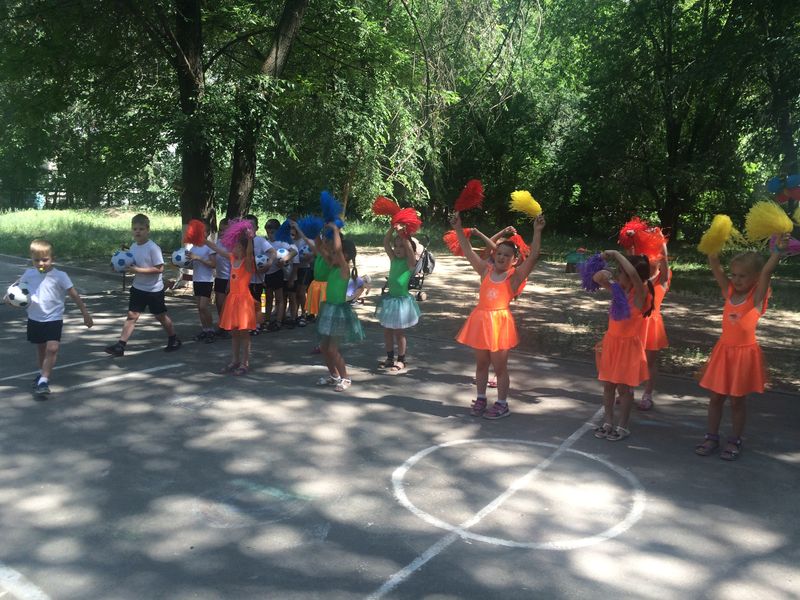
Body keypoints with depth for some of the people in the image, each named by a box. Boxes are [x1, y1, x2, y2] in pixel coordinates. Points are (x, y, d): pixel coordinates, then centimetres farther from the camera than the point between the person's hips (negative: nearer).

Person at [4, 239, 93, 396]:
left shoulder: (60, 276, -12)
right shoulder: (29, 274, -1)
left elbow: (74, 296, -9)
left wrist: (85, 314, -8)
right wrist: (8, 296, -4)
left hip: (53, 319, -4)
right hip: (35, 319, 4)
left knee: (52, 348, -17)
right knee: (40, 348, 19)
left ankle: (43, 381, -14)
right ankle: (42, 373, 40)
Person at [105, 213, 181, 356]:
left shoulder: (153, 247, -18)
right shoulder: (133, 247, 4)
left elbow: (159, 268, -22)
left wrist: (138, 270, -26)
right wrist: (127, 267, -7)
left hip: (154, 289, -5)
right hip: (138, 288, 6)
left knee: (160, 316, 9)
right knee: (132, 315, 1)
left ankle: (174, 340, 28)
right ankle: (120, 346, 0)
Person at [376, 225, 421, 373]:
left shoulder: (410, 262, -9)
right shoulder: (393, 259, 6)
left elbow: (409, 247, -27)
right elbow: (386, 243, -1)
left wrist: (402, 233, -29)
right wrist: (392, 228, -11)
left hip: (402, 300, -6)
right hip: (389, 298, 6)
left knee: (399, 332, 4)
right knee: (387, 331, 12)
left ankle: (401, 360, 17)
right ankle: (390, 358, 26)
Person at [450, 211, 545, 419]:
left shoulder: (516, 275, -5)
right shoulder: (486, 270, 5)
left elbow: (533, 256, -15)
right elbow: (468, 251, 6)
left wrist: (537, 231, -23)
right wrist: (458, 228, 1)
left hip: (500, 322, -4)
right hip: (481, 320, 4)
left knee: (500, 366, 5)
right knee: (481, 364, 15)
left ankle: (502, 405, 19)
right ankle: (480, 399, 30)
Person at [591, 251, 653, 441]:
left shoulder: (640, 293, -20)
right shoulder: (618, 289, -1)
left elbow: (634, 274, -40)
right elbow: (596, 279, 9)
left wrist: (616, 254, -33)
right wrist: (604, 274, -13)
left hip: (628, 346, -6)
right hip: (611, 342, 7)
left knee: (624, 388, 6)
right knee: (608, 385, 13)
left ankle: (622, 426, 19)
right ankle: (608, 422, 26)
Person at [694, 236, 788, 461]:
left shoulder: (757, 295, -10)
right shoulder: (728, 291, 0)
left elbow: (767, 271, -26)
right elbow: (715, 266, -8)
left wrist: (778, 249, -41)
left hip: (745, 352, -4)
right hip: (724, 350, 4)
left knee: (737, 400, 8)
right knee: (716, 397, 11)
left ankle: (735, 441, 25)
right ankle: (712, 438, 25)